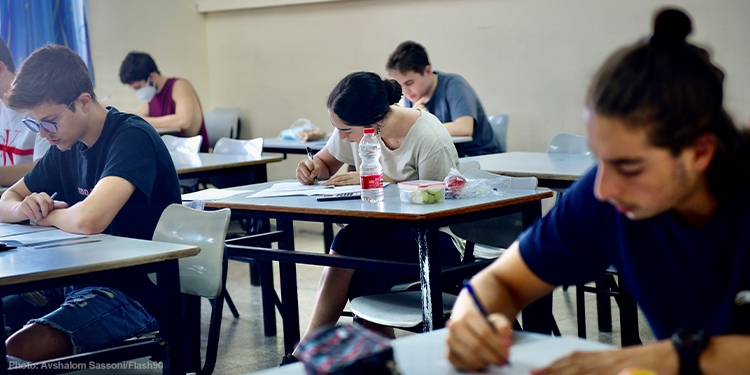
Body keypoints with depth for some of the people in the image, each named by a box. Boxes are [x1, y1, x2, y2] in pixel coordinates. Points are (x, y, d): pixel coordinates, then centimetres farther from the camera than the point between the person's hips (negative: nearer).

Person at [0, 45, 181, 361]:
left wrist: (48, 216, -9)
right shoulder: (67, 146, 10)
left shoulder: (132, 137, -16)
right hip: (81, 282, 9)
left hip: (140, 292, -9)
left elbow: (87, 220, -33)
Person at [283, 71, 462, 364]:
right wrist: (312, 169, -9)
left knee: (349, 243, -29)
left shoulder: (429, 139, -21)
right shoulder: (355, 127, -2)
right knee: (362, 278, -30)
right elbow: (326, 162, 16)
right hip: (386, 232, 6)